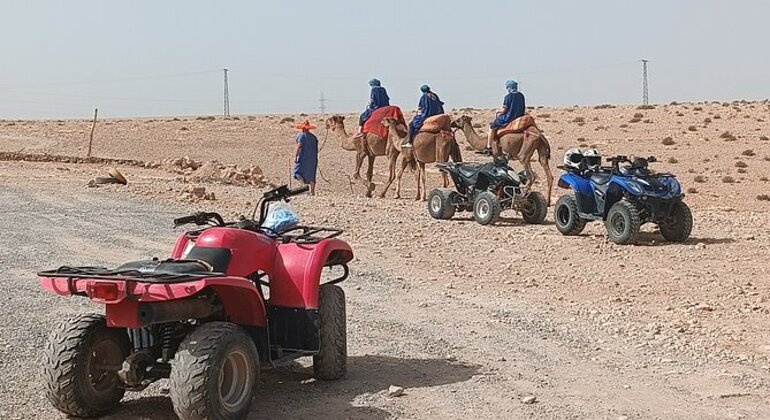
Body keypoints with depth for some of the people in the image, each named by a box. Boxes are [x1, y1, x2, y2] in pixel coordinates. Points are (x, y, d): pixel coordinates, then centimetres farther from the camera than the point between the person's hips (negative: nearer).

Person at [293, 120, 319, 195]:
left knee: (298, 173, 0)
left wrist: (295, 156, -16)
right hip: (312, 159, 5)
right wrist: (315, 159, 19)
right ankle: (312, 191, 8)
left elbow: (299, 146, -15)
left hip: (303, 158, -5)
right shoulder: (313, 137, 11)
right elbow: (316, 149, 11)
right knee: (311, 175, 10)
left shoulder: (301, 135, -5)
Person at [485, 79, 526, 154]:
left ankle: (489, 147, 3)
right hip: (519, 117, 7)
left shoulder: (508, 97, -14)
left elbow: (504, 110, -14)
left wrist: (498, 112, 7)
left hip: (509, 117, -7)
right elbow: (524, 108, 12)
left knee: (492, 125, 8)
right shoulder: (521, 95, 6)